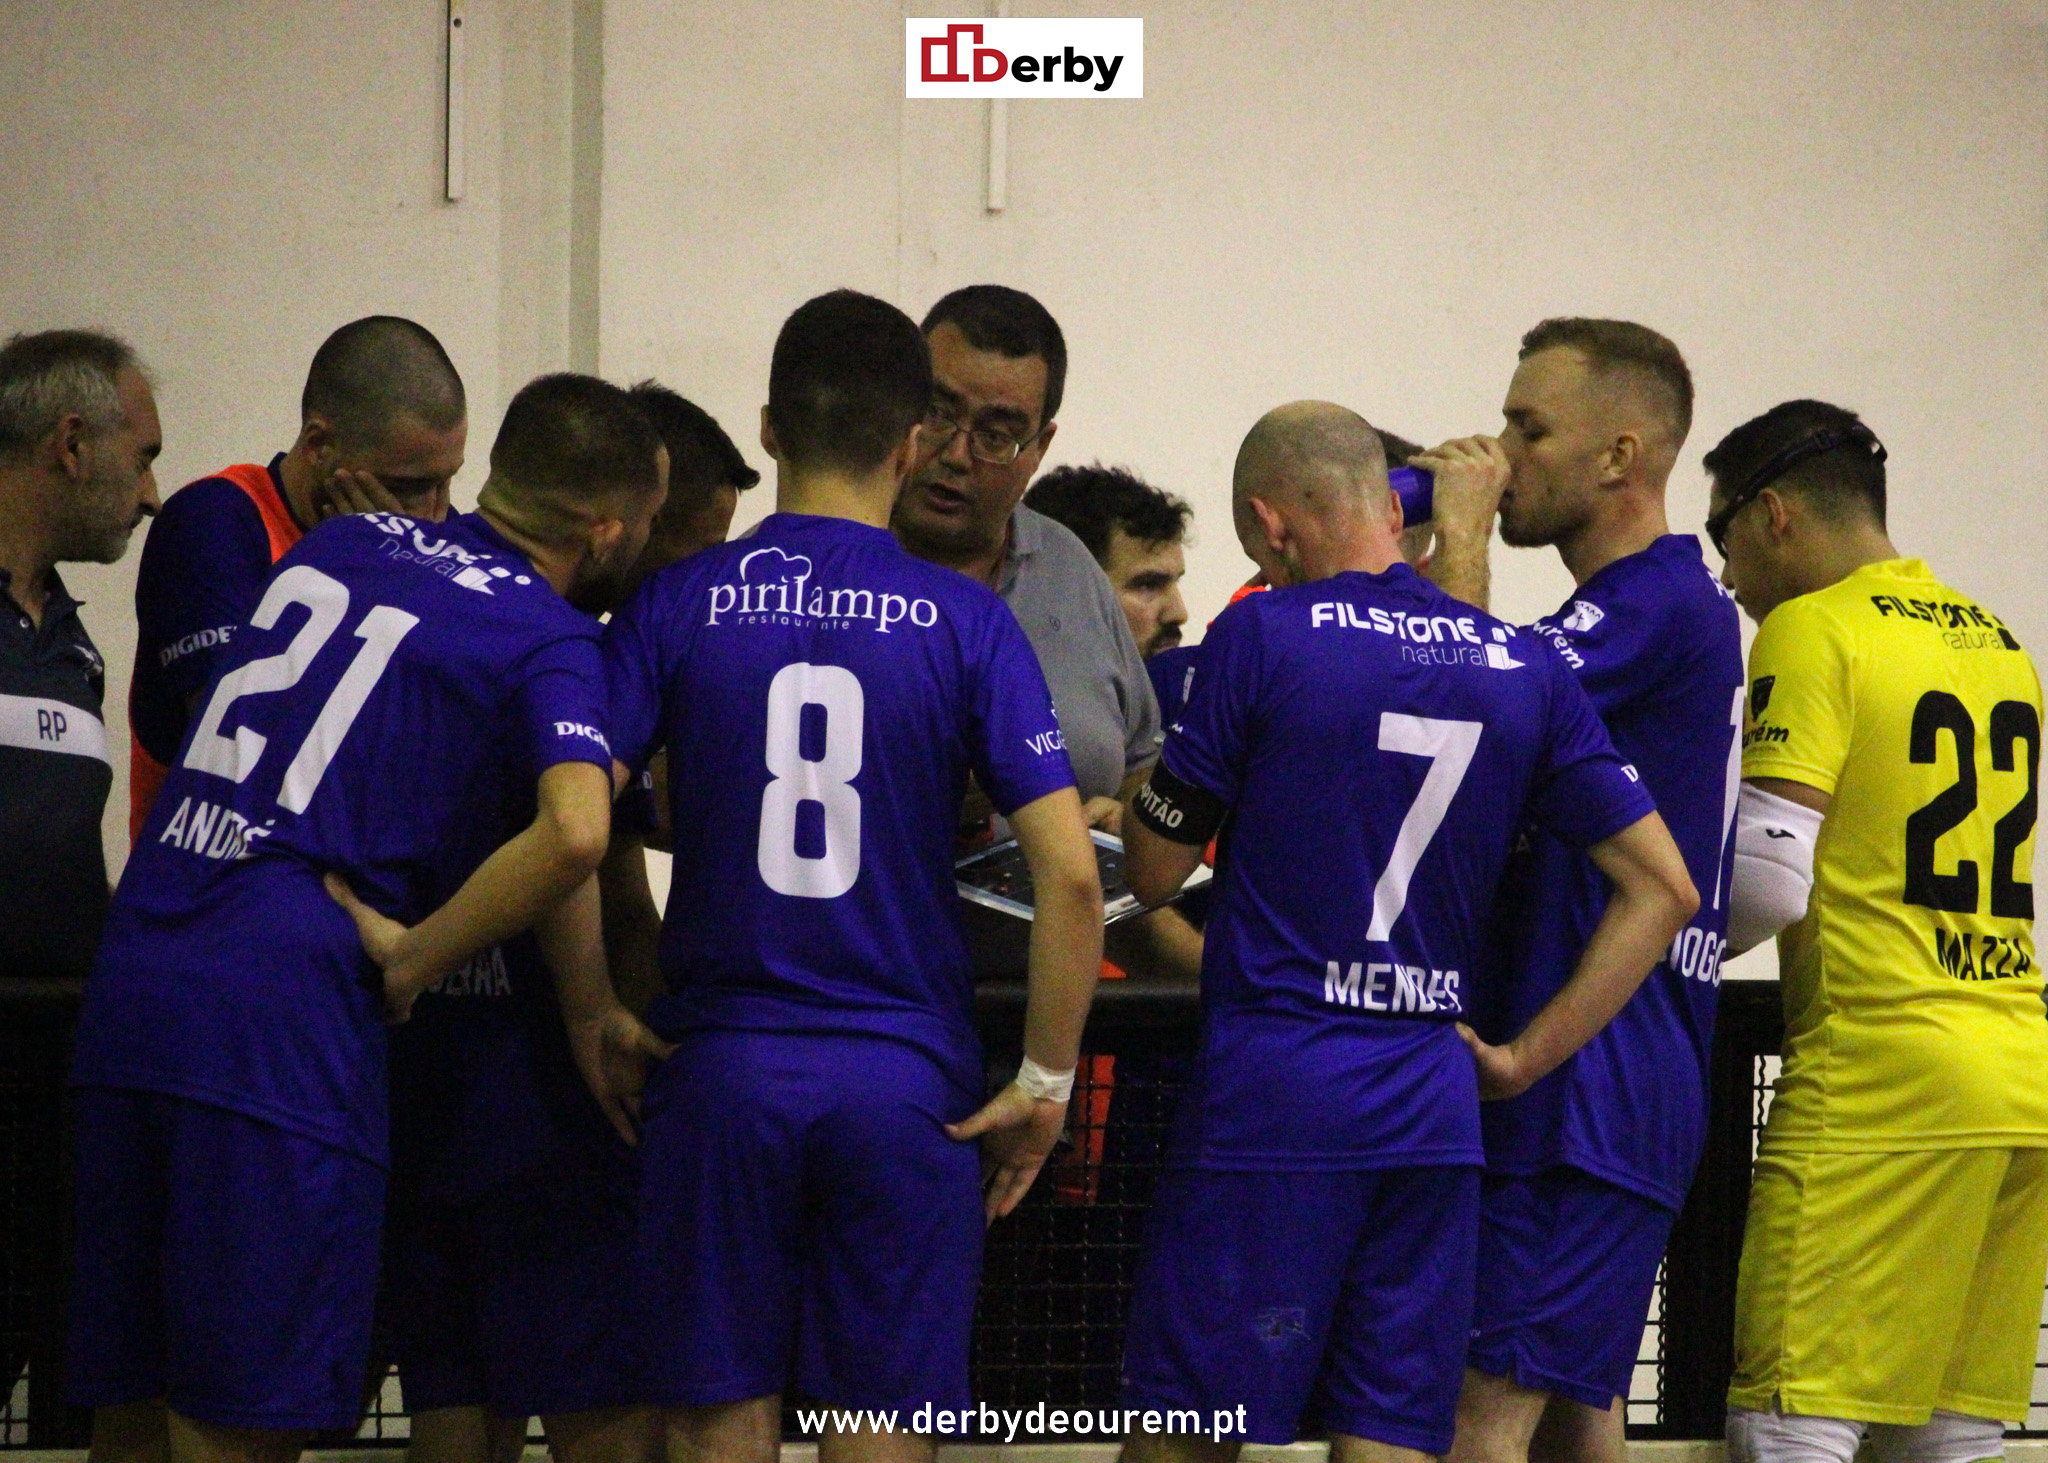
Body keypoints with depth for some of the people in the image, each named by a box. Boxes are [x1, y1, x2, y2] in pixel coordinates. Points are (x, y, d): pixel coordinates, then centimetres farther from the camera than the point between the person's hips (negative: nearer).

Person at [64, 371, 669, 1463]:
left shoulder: (339, 543, 20)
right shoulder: (550, 642, -2)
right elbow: (573, 834, -21)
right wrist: (411, 960, -7)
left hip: (129, 982, 7)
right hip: (282, 1022, -7)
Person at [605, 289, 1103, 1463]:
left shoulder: (679, 605, 0)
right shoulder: (966, 622, -2)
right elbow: (1070, 871, -9)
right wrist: (1046, 1081, 0)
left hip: (723, 1068, 1)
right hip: (907, 1079, -1)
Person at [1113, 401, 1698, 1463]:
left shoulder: (1261, 636, -6)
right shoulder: (1523, 667, 9)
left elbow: (1152, 875, 1)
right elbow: (1662, 887, 8)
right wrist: (1522, 1060, 8)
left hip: (1271, 1092, -5)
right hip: (1432, 1104, 5)